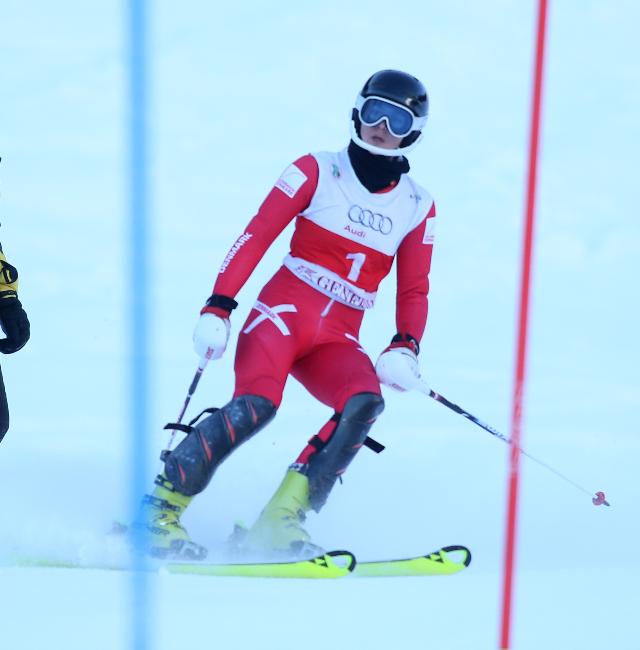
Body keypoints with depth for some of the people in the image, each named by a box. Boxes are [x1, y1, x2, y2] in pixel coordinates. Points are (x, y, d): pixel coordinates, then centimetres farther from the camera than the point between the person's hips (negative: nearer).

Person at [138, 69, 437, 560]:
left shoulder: (417, 207, 11)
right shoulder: (317, 171, 2)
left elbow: (414, 291, 14)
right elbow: (256, 237, -3)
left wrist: (405, 349, -4)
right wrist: (218, 309, -13)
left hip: (338, 342, 4)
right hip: (283, 313, -3)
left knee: (365, 403, -27)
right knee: (256, 406, -29)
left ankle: (280, 522, -25)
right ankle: (161, 508, -18)